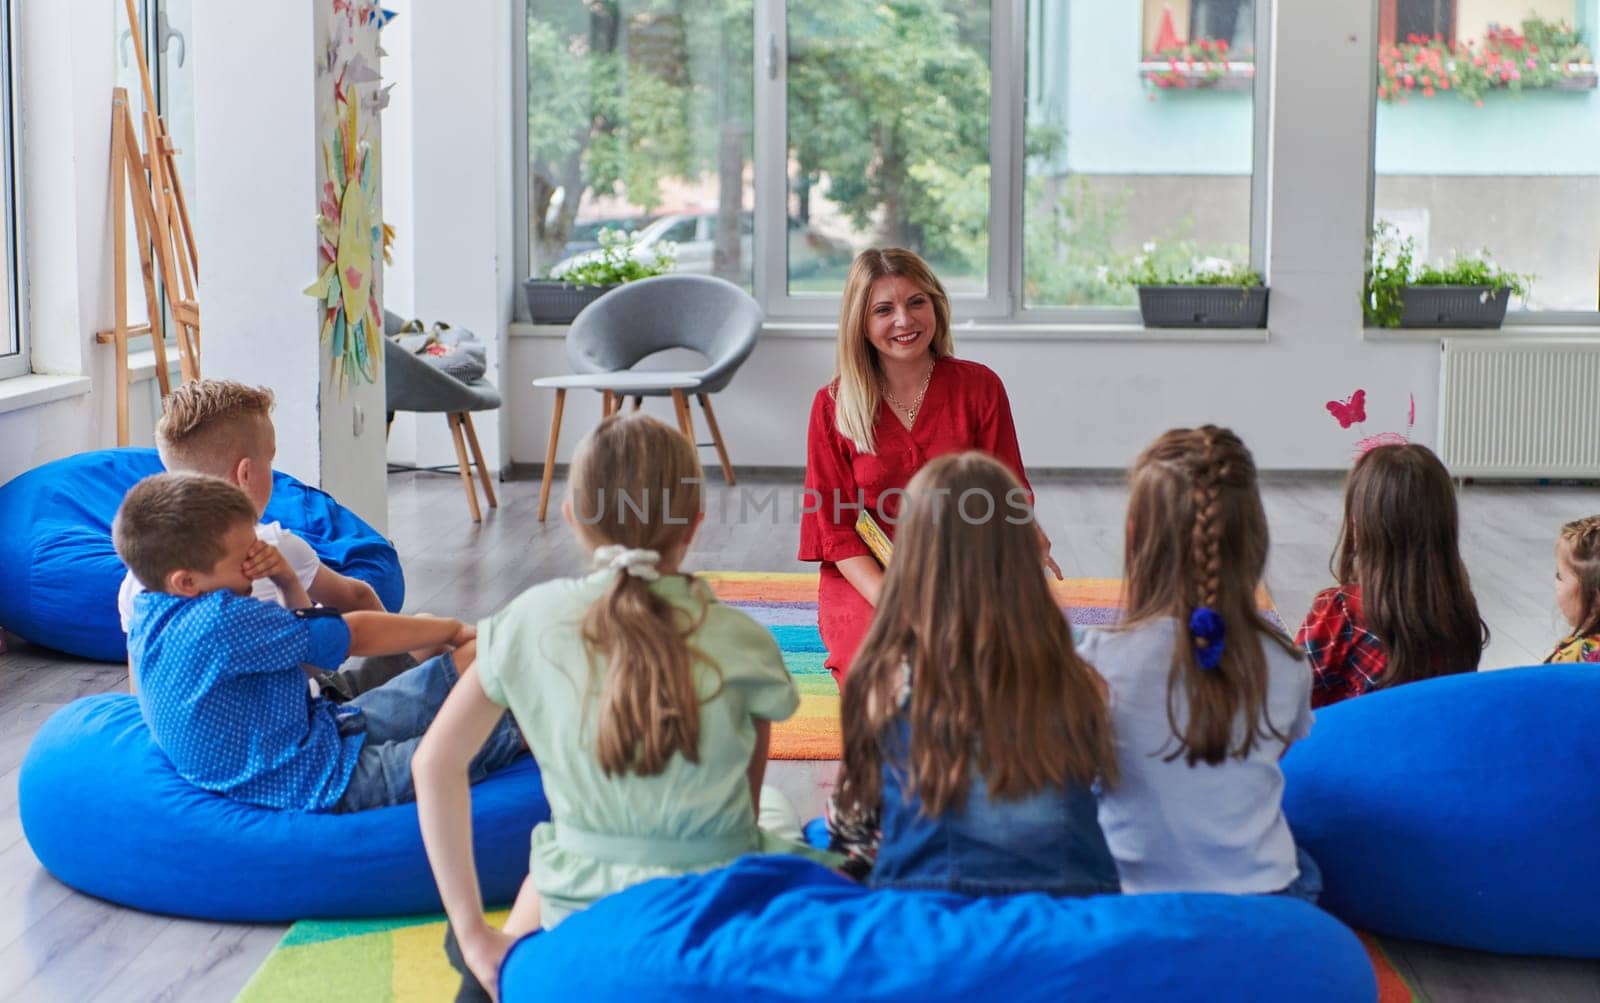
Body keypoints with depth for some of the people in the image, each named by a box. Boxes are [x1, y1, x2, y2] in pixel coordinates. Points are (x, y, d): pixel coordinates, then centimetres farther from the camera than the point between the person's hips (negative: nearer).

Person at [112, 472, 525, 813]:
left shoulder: (156, 611, 5)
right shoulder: (222, 621, -27)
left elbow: (303, 646, 14)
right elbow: (352, 635, -17)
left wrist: (288, 582, -6)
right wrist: (455, 629, -4)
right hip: (327, 784, -10)